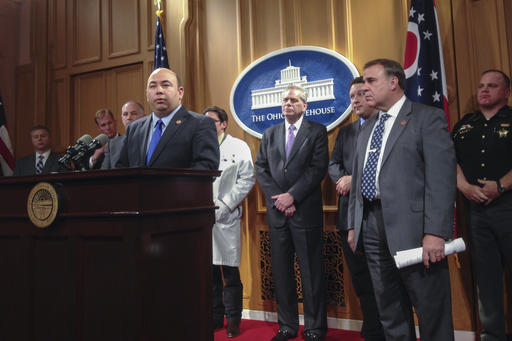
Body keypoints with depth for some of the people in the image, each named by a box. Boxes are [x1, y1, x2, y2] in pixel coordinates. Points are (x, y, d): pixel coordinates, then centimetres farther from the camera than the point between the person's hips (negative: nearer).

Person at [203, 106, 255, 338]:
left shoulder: (238, 147, 5)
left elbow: (247, 179, -3)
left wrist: (225, 204, -10)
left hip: (226, 217, -4)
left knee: (230, 271, 0)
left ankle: (233, 319, 13)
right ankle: (215, 316, 24)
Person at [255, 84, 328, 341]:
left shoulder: (317, 131, 3)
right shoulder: (270, 134, 15)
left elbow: (318, 168, -8)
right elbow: (261, 169, 8)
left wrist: (292, 195, -14)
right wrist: (278, 198, -5)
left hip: (306, 211, -4)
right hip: (277, 211, 4)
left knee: (311, 270, 3)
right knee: (280, 271, 8)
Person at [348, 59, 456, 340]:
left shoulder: (428, 118, -2)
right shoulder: (367, 127, 18)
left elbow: (441, 177, -12)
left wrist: (435, 232, -19)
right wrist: (353, 224, 13)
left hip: (411, 226, -6)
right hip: (372, 226, 6)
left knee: (432, 314, 5)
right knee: (389, 312, 15)